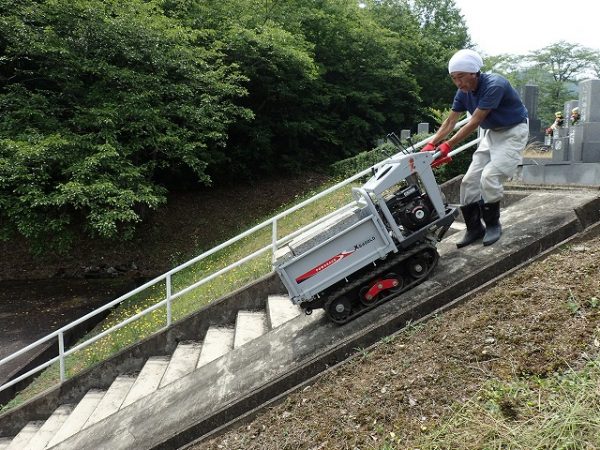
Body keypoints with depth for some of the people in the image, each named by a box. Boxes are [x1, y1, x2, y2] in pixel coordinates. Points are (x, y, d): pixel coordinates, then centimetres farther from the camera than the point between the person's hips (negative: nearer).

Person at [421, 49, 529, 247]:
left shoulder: (494, 85, -30)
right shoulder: (463, 92, -7)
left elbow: (474, 123, -32)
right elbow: (450, 122, -4)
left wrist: (448, 146, -34)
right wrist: (431, 145, -17)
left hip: (513, 132, -7)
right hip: (492, 133, 8)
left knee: (490, 176, -22)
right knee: (470, 180, 0)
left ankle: (493, 225, -1)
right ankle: (474, 228, 10)